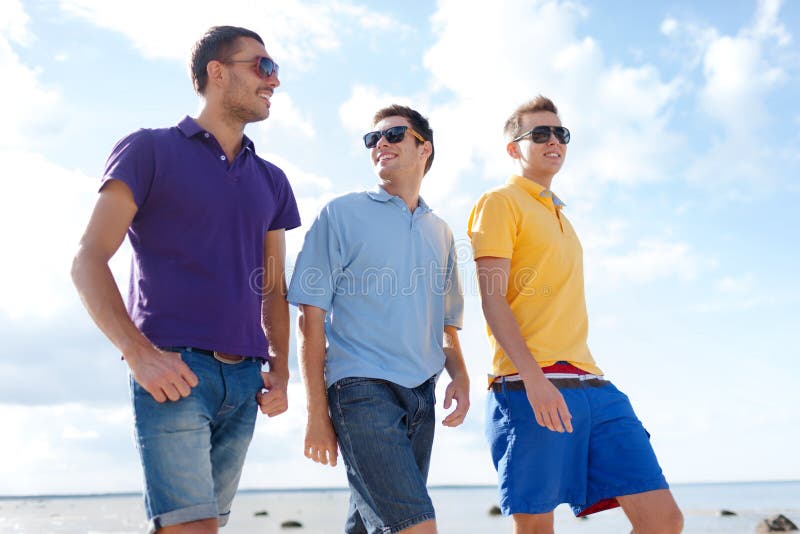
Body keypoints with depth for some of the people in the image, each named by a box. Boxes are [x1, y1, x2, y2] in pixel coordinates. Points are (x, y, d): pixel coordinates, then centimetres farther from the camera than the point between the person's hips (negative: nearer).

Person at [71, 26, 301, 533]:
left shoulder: (271, 181, 18)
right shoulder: (150, 151, 3)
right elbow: (88, 261, -4)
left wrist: (280, 370, 6)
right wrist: (139, 353, -17)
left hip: (244, 381, 6)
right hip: (172, 370, -5)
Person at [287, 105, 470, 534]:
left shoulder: (440, 233, 18)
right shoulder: (342, 214, 3)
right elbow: (311, 318, -2)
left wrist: (459, 376, 2)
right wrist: (317, 413, -7)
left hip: (421, 398, 5)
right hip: (362, 389, -5)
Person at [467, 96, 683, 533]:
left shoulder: (559, 217, 27)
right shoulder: (500, 203, 3)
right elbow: (492, 299, -8)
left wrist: (587, 381, 18)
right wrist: (534, 377, -20)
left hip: (592, 386, 7)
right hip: (530, 389, -7)